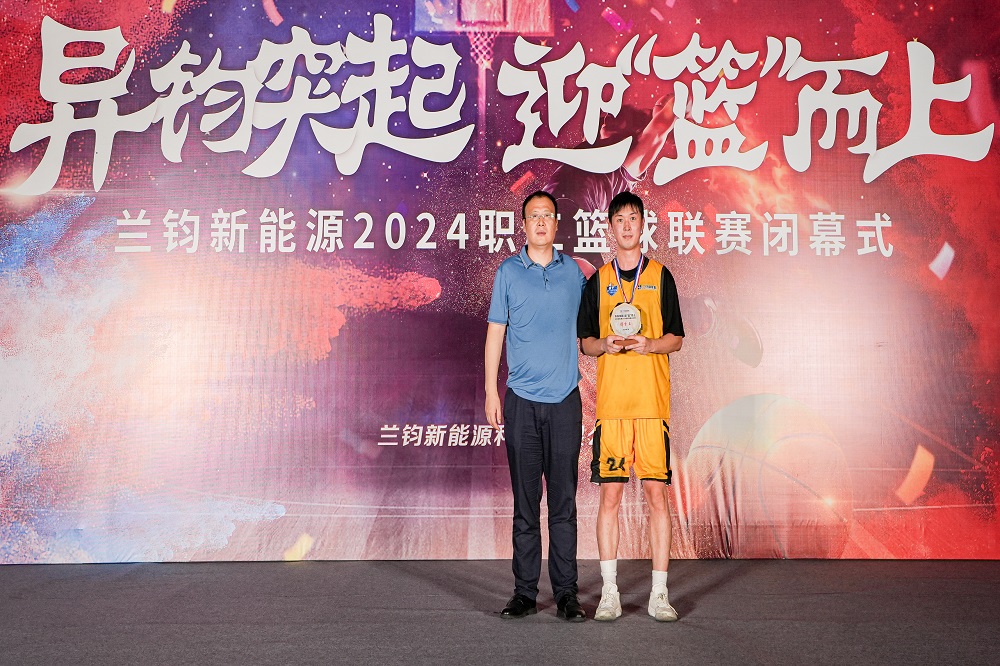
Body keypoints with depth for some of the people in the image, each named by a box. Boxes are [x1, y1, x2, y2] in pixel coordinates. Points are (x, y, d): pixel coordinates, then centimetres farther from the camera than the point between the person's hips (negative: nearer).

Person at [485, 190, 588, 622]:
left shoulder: (574, 271, 9)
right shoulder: (508, 272, 6)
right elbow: (496, 332, 6)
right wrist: (491, 391, 0)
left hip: (565, 400, 1)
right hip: (522, 400, 0)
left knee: (564, 501, 3)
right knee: (525, 502, 4)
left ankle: (566, 593, 11)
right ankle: (525, 592, 13)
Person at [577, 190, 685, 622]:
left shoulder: (660, 276, 9)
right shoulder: (597, 281, 11)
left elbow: (676, 338, 7)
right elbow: (585, 343, 12)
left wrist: (648, 344, -13)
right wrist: (605, 345, -10)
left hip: (652, 401, -1)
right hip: (611, 401, 1)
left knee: (657, 492, 0)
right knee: (609, 493, 1)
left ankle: (659, 593, 9)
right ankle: (609, 592, 10)